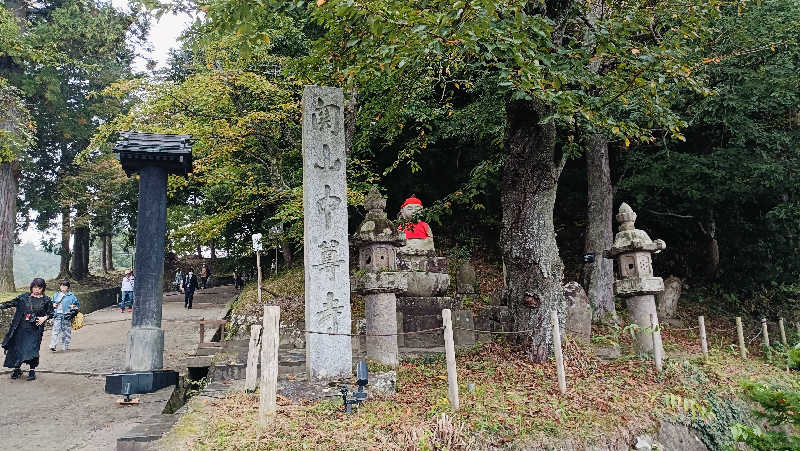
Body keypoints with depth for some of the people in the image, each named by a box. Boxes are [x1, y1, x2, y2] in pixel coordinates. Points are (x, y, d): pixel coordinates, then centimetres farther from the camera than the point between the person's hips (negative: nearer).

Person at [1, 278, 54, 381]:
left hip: (35, 329, -2)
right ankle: (17, 369, 21)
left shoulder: (46, 300, 2)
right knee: (17, 348, 5)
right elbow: (12, 303, 9)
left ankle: (32, 370, 4)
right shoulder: (24, 297, 6)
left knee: (32, 349, -7)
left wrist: (45, 318, -11)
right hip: (21, 328, 2)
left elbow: (51, 313, 7)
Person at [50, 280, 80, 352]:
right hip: (57, 315, 1)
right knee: (56, 330, -10)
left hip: (67, 316, -1)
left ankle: (65, 346, 14)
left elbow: (77, 304, 10)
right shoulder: (56, 295, 13)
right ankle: (53, 346, -12)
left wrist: (74, 307, -10)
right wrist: (53, 305, 2)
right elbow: (51, 303, 24)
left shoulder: (71, 295, 5)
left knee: (66, 331, 4)